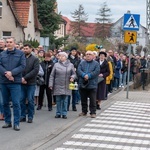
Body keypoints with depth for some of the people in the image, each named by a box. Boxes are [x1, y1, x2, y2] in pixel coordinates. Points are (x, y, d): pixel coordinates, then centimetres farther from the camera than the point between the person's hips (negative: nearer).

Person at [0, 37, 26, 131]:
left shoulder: (20, 54, 3)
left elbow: (22, 66, -6)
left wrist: (12, 73, -16)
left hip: (15, 82, -3)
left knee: (16, 103, -7)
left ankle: (16, 123, -2)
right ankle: (8, 122, 19)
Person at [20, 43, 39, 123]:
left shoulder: (35, 59, 1)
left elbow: (36, 70, -10)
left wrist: (25, 78, -15)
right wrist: (21, 78, -13)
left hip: (31, 83, -2)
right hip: (22, 83, 2)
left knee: (30, 100, 1)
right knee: (21, 100, 3)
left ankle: (30, 117, 9)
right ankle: (22, 116, 11)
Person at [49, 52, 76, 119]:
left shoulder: (70, 65, 6)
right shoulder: (56, 65, 5)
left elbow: (74, 74, 10)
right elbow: (52, 75, 5)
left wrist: (72, 77, -12)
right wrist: (51, 84, 0)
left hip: (66, 86, 0)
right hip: (58, 86, 0)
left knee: (65, 101, 2)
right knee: (58, 100, 5)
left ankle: (64, 114, 9)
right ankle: (58, 113, 13)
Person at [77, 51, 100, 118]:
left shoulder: (96, 64, 3)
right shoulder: (82, 63, 11)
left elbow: (96, 72, -11)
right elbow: (79, 70, -3)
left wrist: (88, 76, -19)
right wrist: (84, 75, -20)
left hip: (92, 85, -3)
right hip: (82, 84, 3)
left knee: (92, 100, -3)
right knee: (83, 99, 12)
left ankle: (93, 112, 4)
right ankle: (84, 111, 23)